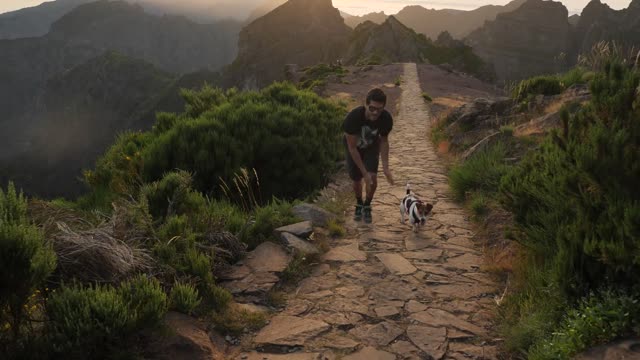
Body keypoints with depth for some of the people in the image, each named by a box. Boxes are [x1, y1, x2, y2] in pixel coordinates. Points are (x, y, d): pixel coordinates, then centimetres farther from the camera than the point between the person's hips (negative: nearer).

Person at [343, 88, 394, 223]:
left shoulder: (386, 119, -32)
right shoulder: (353, 117, -41)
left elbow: (384, 141, -12)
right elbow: (352, 147, -31)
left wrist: (385, 167, -18)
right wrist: (364, 172, -31)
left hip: (372, 147, 1)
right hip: (354, 147, -1)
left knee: (373, 179, -13)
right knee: (356, 179, 5)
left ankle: (367, 206, 16)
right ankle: (359, 204, 37)